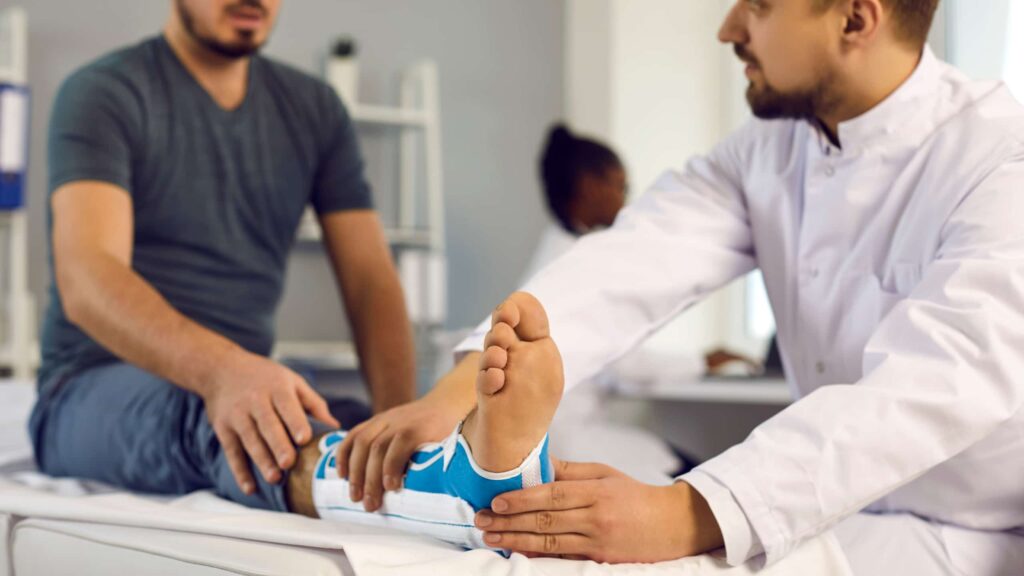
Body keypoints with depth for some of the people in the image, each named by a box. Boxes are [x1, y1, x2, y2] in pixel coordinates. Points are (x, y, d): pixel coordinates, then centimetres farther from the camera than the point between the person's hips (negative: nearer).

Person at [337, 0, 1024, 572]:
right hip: (835, 507, 6)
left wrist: (686, 516, -45)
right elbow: (635, 264, -14)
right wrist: (461, 389, -31)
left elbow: (925, 391, -33)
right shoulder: (771, 146, 0)